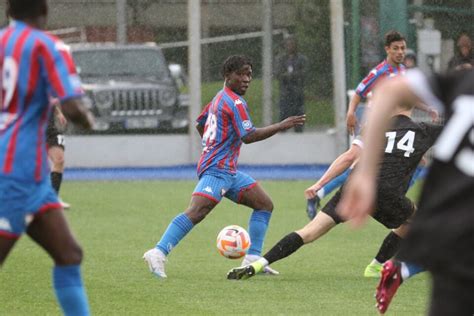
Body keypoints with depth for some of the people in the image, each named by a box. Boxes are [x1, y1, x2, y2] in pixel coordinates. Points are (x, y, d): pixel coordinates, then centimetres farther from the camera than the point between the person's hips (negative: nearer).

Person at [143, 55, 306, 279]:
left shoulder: (220, 98, 18)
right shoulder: (235, 102, -12)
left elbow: (200, 125, 29)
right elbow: (248, 136, -18)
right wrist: (281, 126, -14)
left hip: (229, 171, 11)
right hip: (217, 170, -11)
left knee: (265, 205, 12)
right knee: (196, 212, -25)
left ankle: (253, 259, 9)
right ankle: (158, 253, -32)